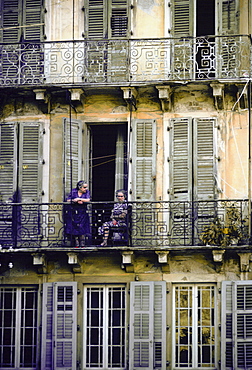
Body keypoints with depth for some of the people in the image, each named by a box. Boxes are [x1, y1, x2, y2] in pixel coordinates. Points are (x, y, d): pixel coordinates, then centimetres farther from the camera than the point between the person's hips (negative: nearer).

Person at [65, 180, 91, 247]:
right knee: (74, 227, -2)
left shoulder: (87, 192, 1)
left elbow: (88, 200, -13)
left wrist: (79, 199, -18)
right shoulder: (73, 191, 1)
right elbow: (68, 200, -2)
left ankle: (82, 242, 1)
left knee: (82, 227, -5)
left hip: (82, 212, 0)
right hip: (73, 212, 0)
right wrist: (77, 201, -13)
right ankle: (76, 242, 4)